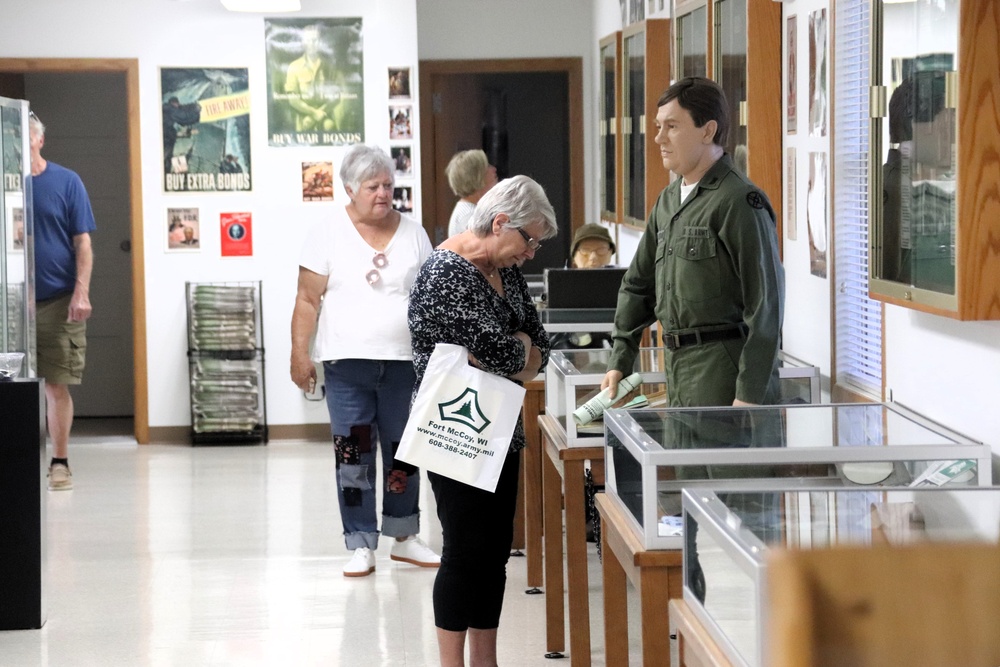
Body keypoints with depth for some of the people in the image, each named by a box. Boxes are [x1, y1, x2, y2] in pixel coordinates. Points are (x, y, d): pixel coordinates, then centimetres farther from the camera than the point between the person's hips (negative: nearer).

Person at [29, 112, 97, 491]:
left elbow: (83, 243, 0)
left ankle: (60, 463, 8)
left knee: (57, 386, 0)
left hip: (58, 302, -2)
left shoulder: (65, 182, 1)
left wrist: (81, 293, -10)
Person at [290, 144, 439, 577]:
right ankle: (361, 545, 5)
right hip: (348, 363, -2)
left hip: (404, 362, 2)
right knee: (353, 454, -1)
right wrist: (300, 353, -8)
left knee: (403, 453, 9)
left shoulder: (412, 233, 8)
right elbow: (307, 300, -1)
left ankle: (404, 537, 22)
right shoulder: (329, 234, 0)